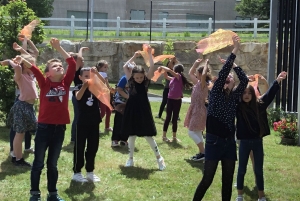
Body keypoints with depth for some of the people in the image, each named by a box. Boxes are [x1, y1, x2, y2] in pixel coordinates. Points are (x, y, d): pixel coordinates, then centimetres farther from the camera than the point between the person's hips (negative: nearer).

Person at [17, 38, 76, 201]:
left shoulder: (66, 82, 3)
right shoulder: (44, 83, -4)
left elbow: (72, 64, -3)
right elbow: (34, 69, -18)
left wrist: (58, 48, -5)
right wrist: (23, 60, -34)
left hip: (59, 128, 3)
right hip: (44, 127, -3)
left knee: (53, 164, 15)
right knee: (38, 163, 6)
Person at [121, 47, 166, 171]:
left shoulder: (146, 82, -4)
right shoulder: (130, 81, 2)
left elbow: (152, 68, -14)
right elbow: (125, 67, 5)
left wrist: (149, 54, -13)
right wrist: (134, 57, 3)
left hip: (143, 111, -2)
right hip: (132, 111, 3)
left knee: (148, 136, 1)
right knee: (131, 136, 10)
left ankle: (159, 158, 11)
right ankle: (130, 159, 22)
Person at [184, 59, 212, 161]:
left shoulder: (203, 84, -17)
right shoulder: (198, 83, 8)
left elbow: (204, 74, -38)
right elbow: (190, 73, 22)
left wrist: (206, 64, -24)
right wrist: (196, 63, 13)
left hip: (199, 110, -10)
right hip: (195, 109, 10)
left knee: (191, 132, -10)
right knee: (197, 132, 14)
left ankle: (203, 152, -9)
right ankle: (201, 152, 20)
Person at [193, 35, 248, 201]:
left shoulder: (234, 97, 9)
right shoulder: (215, 93, -3)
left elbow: (245, 80, 1)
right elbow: (222, 73, -14)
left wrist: (234, 65, -1)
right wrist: (234, 51, -15)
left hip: (229, 142, 5)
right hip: (214, 141, -5)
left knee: (228, 180, 9)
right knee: (207, 179, -5)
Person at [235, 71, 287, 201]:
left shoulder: (259, 105, 0)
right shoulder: (238, 107, -6)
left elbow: (270, 94, 1)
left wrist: (277, 81, -6)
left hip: (258, 141, 2)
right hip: (244, 142, -2)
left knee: (259, 170, 10)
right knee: (242, 169, 9)